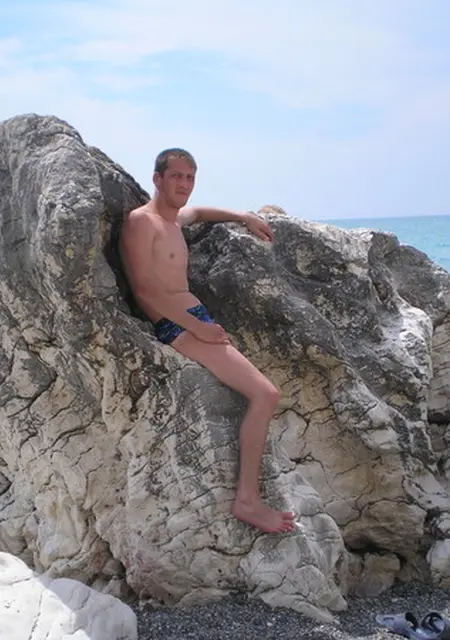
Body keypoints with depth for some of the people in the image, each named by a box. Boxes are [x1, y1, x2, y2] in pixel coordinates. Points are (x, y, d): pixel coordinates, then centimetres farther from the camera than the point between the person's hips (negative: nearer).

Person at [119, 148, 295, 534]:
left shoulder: (175, 219, 18)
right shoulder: (142, 221, -9)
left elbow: (198, 212, 43)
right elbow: (145, 289, -16)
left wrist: (244, 217, 30)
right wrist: (198, 326, -17)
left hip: (197, 321, 10)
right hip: (177, 328, -10)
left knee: (262, 393, 9)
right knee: (265, 394, -19)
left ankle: (249, 496, 9)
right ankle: (247, 500, -12)